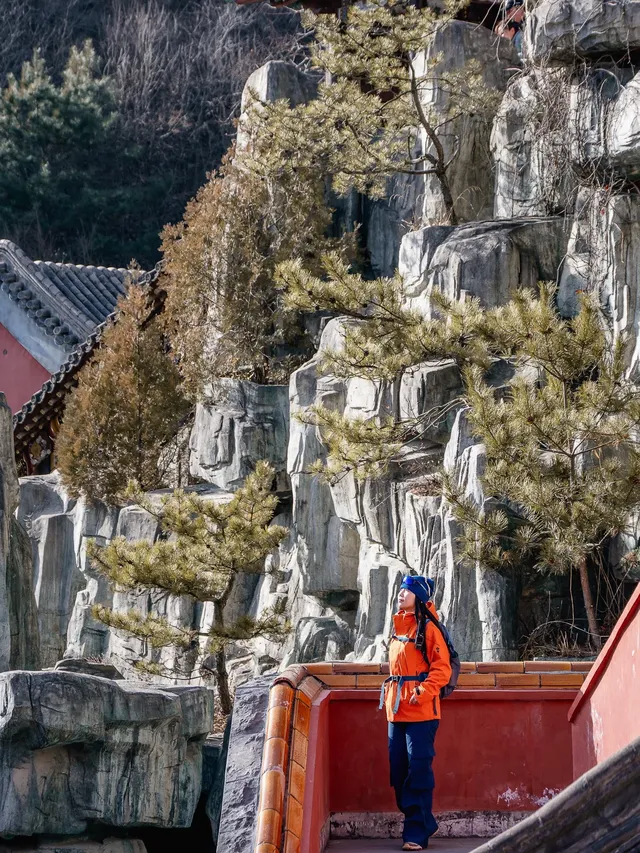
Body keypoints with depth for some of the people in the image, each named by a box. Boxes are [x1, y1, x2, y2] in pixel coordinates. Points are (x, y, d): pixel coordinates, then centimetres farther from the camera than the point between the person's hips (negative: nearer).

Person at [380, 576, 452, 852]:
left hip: (421, 711, -8)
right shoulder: (397, 627, 15)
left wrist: (424, 690, -22)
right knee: (398, 770, 8)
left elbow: (442, 667, -11)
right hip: (396, 710, 8)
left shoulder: (428, 629, -7)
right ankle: (423, 822, 20)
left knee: (418, 770, -7)